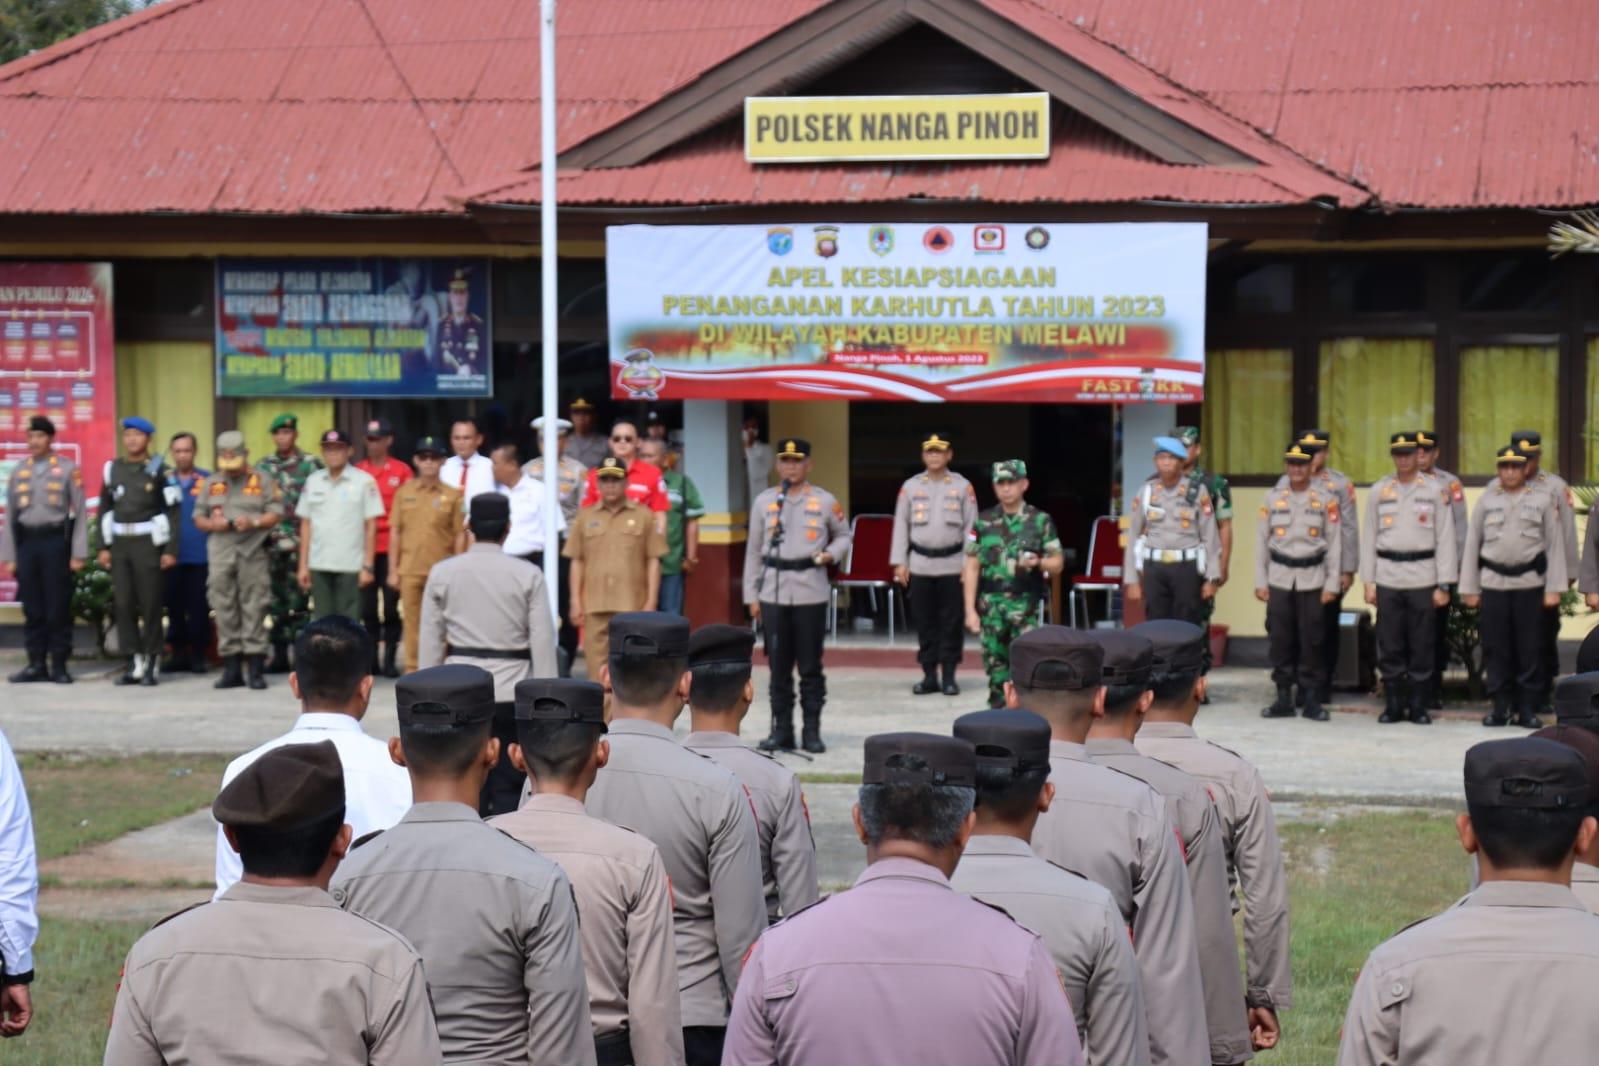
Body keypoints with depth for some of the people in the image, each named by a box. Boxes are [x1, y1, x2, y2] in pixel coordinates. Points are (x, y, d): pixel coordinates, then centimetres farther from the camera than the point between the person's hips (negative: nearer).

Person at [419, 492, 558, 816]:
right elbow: (543, 643, -6)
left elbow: (430, 642, 3)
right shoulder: (528, 575, -6)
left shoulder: (442, 573, 0)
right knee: (508, 788, 2)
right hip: (512, 692, -2)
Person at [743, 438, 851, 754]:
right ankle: (781, 730, 12)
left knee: (810, 666, 2)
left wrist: (832, 554, -7)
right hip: (773, 593, 2)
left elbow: (843, 535, 16)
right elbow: (754, 551, 10)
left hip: (811, 593, -2)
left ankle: (812, 731, 8)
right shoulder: (764, 502, 8)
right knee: (778, 666, 5)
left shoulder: (825, 501, 4)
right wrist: (751, 595, 6)